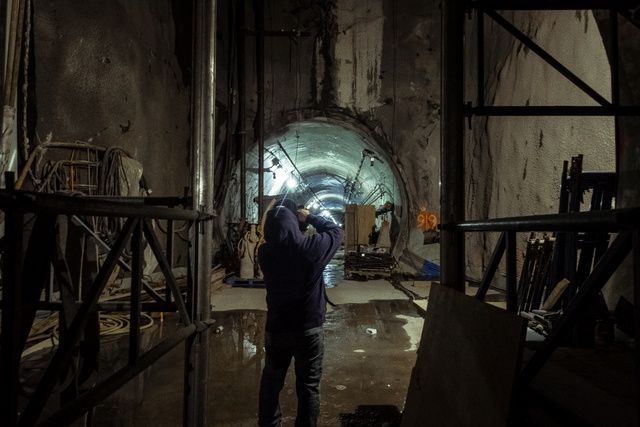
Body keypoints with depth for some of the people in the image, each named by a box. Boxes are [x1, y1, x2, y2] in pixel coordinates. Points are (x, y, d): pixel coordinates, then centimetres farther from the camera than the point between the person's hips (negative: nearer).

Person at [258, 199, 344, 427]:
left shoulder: (265, 252, -10)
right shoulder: (311, 247, -18)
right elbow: (336, 231, -1)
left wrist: (277, 213, 7)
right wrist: (310, 217, 7)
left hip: (276, 328, 3)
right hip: (309, 329, -3)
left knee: (271, 382, 21)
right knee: (308, 387, 12)